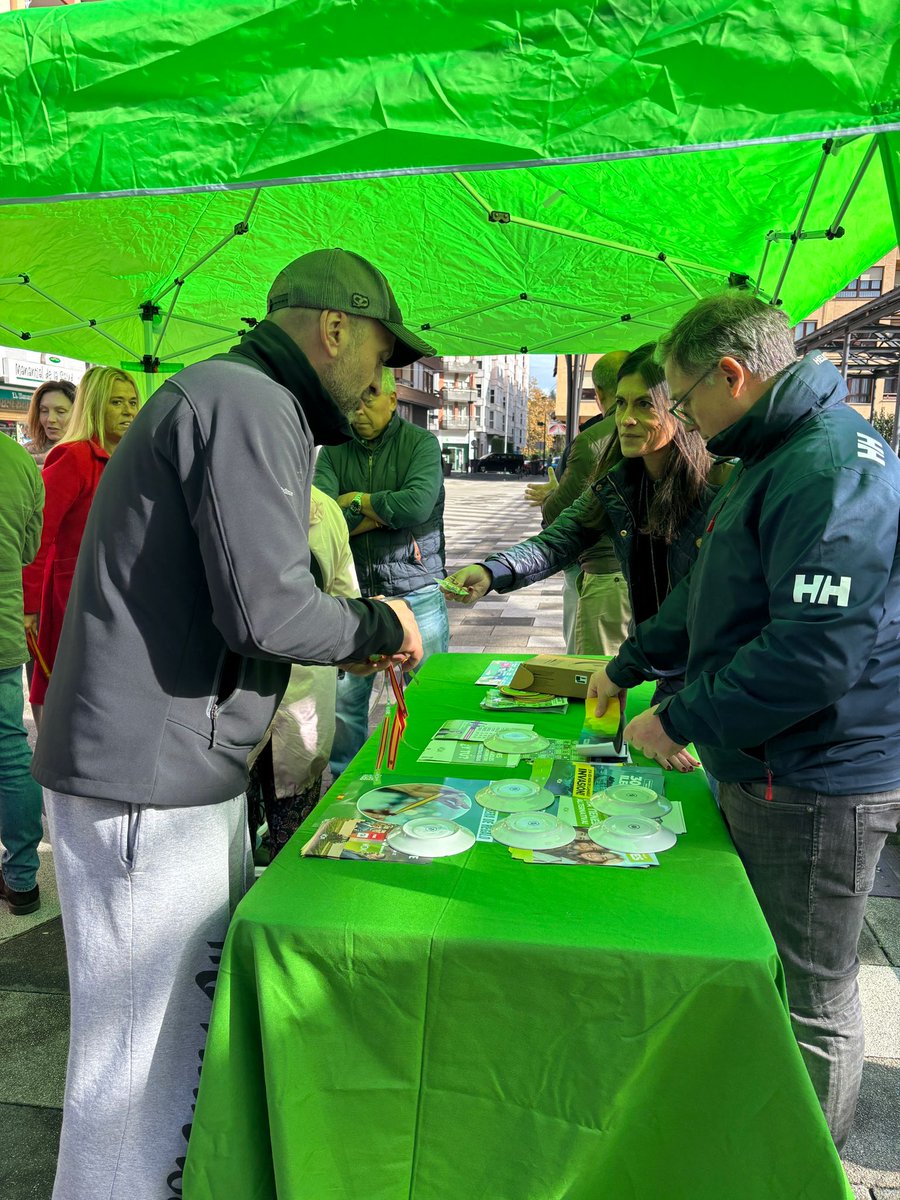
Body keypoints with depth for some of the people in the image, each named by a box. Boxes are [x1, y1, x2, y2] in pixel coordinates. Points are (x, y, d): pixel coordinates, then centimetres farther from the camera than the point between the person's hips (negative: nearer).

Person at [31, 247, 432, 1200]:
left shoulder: (225, 397, 19)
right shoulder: (249, 402, -15)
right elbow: (267, 610, -24)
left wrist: (349, 643, 16)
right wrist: (379, 625, -5)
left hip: (183, 772, 11)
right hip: (146, 782, -11)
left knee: (216, 1006, 22)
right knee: (143, 1059, 4)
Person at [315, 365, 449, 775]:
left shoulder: (421, 443, -1)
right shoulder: (333, 451, 7)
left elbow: (417, 505, -18)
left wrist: (356, 501, -6)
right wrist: (388, 513, -13)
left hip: (415, 591, -2)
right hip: (352, 592, 3)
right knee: (343, 699, 7)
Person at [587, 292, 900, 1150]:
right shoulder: (774, 456, 12)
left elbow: (817, 653, -30)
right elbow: (710, 593, 20)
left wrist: (680, 720, -20)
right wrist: (629, 664, 23)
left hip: (815, 785, -10)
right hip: (765, 769, 10)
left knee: (810, 996, 9)